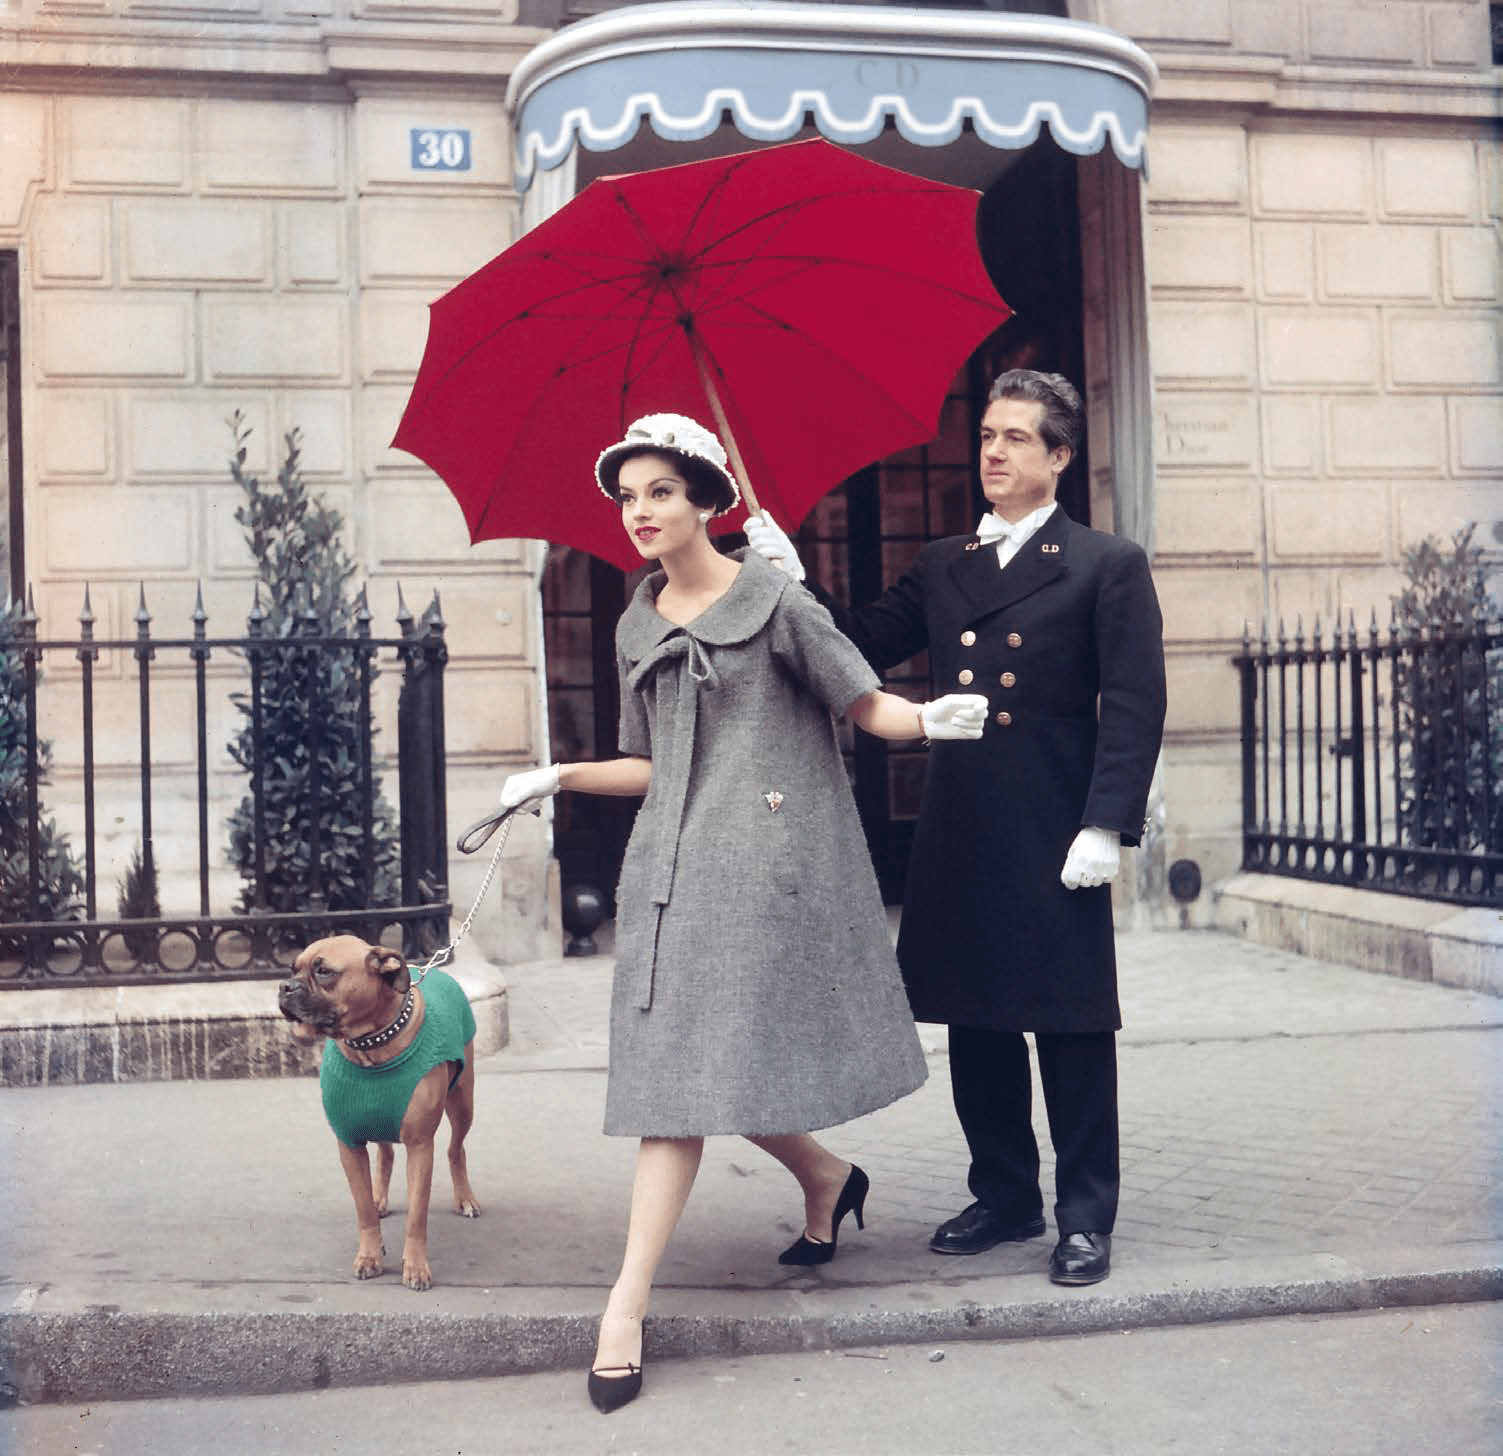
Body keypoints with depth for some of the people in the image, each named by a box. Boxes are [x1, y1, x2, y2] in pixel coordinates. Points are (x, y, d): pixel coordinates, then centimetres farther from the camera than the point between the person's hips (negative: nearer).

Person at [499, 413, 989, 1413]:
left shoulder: (775, 602, -2)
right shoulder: (637, 630, 15)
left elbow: (867, 703, -4)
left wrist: (928, 719, -24)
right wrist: (562, 776, 11)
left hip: (759, 860, -6)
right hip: (670, 866, 6)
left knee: (691, 1073, -9)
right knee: (674, 1070, 3)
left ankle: (628, 1306, -9)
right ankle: (827, 1178, 28)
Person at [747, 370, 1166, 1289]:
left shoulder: (1108, 567, 0)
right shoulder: (943, 568, 15)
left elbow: (1135, 705, -7)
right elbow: (862, 649, 9)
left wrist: (1106, 826, -16)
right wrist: (795, 583, -6)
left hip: (1057, 836, -5)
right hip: (962, 840, 5)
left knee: (1072, 1028, 2)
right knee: (976, 1024, 11)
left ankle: (1087, 1218, 14)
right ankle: (1006, 1198, 26)